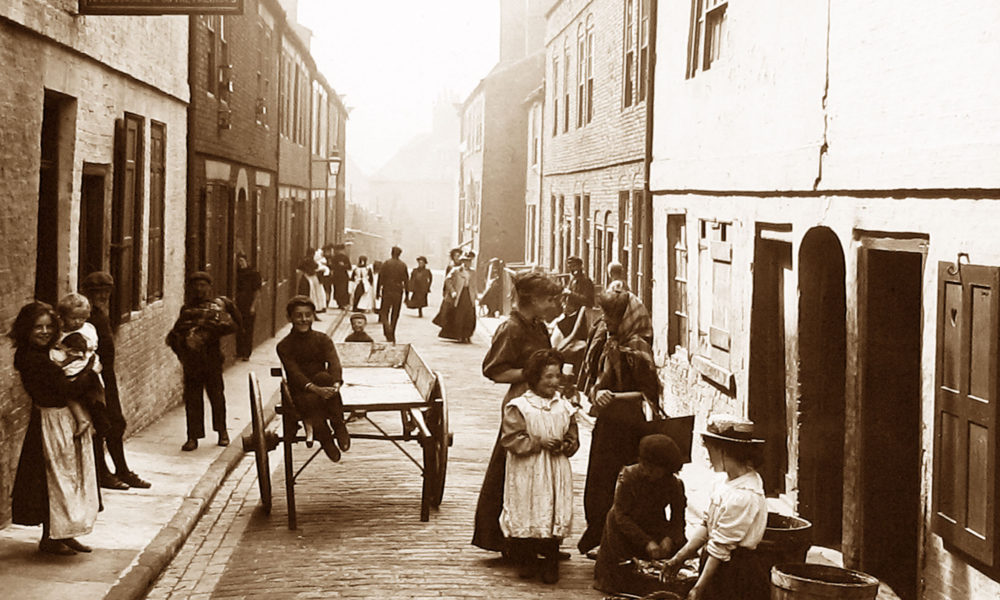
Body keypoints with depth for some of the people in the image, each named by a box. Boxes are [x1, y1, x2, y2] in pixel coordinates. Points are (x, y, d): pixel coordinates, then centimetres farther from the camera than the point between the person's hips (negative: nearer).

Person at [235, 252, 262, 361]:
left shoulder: (254, 273, -3)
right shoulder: (238, 273, 11)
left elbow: (257, 291, -4)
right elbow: (235, 290, 14)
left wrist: (253, 306, -11)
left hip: (249, 305, -5)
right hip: (239, 305, 5)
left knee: (248, 330, -2)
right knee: (239, 330, 5)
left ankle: (246, 354, 0)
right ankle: (239, 353, 11)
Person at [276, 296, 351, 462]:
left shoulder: (323, 339, 5)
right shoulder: (284, 346, -1)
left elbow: (334, 363, -13)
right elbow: (294, 372, -16)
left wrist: (336, 384, -36)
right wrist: (315, 389, -35)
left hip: (322, 386, 2)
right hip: (300, 392, -2)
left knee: (323, 377, -33)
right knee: (311, 401, -36)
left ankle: (338, 424, -25)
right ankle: (325, 439, -22)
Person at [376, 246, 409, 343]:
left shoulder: (386, 264, -5)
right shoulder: (403, 265, 1)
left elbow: (380, 279, -4)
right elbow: (406, 281, 3)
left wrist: (378, 292, 2)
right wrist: (407, 294, 9)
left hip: (387, 291, -2)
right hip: (398, 292, 2)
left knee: (384, 313, 8)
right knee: (395, 314, 10)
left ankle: (387, 327, -19)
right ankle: (392, 336, 13)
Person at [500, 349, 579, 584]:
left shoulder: (564, 407, 6)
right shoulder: (519, 407, -6)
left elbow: (573, 439, 10)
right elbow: (511, 439, -11)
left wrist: (564, 446, -12)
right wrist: (539, 443, -15)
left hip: (556, 473, 3)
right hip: (527, 472, -3)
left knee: (555, 514, 1)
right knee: (526, 513, 1)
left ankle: (551, 563, 13)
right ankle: (526, 561, 19)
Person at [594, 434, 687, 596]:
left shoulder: (674, 484, -16)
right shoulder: (628, 476, -25)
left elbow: (678, 517, -10)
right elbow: (621, 515, -25)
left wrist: (670, 538, -33)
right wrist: (646, 542, -33)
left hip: (655, 527, 3)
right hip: (624, 529, -3)